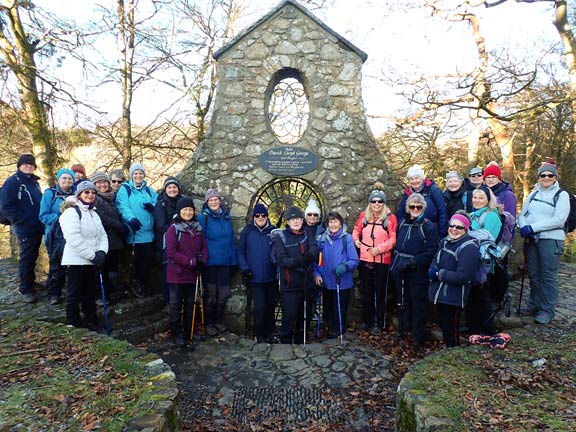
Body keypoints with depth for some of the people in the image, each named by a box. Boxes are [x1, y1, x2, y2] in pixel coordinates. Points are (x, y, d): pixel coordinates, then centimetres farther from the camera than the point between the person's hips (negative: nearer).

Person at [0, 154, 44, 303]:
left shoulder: (34, 182, 14)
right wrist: (22, 221, -18)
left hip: (38, 228, 7)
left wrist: (42, 220, 11)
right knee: (26, 258, -1)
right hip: (24, 228, -7)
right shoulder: (13, 182, -8)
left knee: (33, 257, 16)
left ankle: (30, 281, 31)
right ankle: (26, 289, 8)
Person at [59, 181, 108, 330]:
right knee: (75, 294, 4)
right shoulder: (72, 212, -11)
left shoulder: (94, 213, 15)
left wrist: (101, 252, -8)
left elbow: (102, 235, 10)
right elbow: (74, 239, -21)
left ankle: (91, 321, 27)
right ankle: (73, 323, 17)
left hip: (92, 261, 8)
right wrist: (92, 255, -20)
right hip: (77, 261, -8)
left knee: (90, 294, 16)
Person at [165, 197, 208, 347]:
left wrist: (201, 261, -9)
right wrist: (191, 262, -18)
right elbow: (171, 252, -16)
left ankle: (188, 333, 28)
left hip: (192, 274, 5)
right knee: (176, 306, 6)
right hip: (177, 274, -5)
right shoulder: (173, 229, -9)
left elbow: (204, 247, 9)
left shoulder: (198, 228, 8)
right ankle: (177, 334, 20)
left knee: (189, 304, 15)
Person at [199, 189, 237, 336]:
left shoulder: (226, 217, 7)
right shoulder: (204, 217, -6)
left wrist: (233, 261, 7)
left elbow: (231, 240, 10)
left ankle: (219, 321, 29)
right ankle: (209, 323, 23)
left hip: (225, 263, 4)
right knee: (210, 295, 7)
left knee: (223, 295, 10)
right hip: (210, 263, -4)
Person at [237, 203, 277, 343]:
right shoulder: (247, 231, 0)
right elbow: (240, 251, 1)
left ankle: (269, 332, 31)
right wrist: (244, 268, -8)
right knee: (259, 307, -3)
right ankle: (259, 335, 14)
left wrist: (279, 269, -4)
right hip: (254, 278, -2)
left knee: (270, 305, 13)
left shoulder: (274, 231, 2)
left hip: (271, 277, 2)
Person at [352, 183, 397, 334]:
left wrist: (379, 248, -19)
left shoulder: (390, 218, -6)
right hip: (365, 259, 3)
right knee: (366, 291, 14)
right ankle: (366, 320, 29)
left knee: (380, 292, 8)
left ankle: (379, 323, 20)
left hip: (382, 261, -3)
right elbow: (356, 230, 17)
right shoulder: (363, 215, 4)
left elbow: (393, 239, -8)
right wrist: (355, 239, -2)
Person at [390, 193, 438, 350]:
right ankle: (402, 330, 36)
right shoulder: (402, 223, 7)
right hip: (400, 272, 5)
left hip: (418, 273, -5)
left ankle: (418, 337, 18)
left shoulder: (429, 226, -9)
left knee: (418, 305, 5)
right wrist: (395, 263, 5)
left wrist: (411, 262, -22)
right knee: (402, 302, 19)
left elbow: (431, 251, -15)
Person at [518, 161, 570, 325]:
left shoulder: (562, 195, -1)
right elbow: (522, 214, 11)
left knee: (548, 276, -3)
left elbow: (558, 220, -13)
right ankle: (534, 305, 24)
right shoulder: (533, 194, 15)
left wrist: (533, 227, -18)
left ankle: (548, 311, 5)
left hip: (550, 239, -5)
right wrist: (524, 227, -11)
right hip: (531, 239, 5)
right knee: (533, 274, 11)